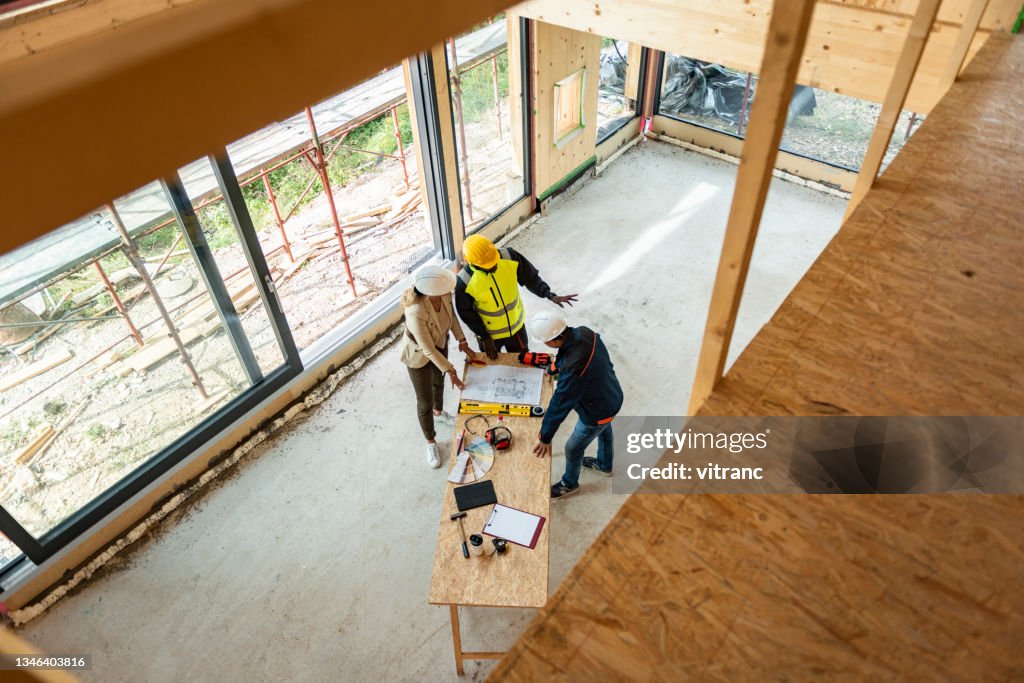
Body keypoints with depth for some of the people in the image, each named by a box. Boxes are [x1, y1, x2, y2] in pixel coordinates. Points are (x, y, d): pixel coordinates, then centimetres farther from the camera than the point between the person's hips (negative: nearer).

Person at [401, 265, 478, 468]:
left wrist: (462, 341, -5)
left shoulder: (443, 293, -25)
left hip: (440, 345, 6)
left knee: (439, 381, 32)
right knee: (425, 402, 12)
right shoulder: (416, 312, -44)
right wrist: (450, 370, -24)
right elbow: (427, 349, -33)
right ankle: (430, 443, 37)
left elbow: (451, 314, -3)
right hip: (419, 356, -6)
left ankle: (438, 413, 63)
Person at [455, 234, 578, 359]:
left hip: (516, 326, 3)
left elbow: (530, 278, -10)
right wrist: (484, 337, -12)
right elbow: (466, 312, -15)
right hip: (488, 333, -2)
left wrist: (550, 295, -24)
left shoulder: (510, 258, -25)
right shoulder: (465, 281, -30)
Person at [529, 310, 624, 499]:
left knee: (573, 449, 19)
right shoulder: (584, 332, -21)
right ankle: (604, 465, 63)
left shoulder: (574, 368, -44)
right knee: (604, 432, 35)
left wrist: (545, 437, -23)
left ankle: (569, 483, 47)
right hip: (611, 397, 7)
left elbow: (560, 403, -33)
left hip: (598, 411, -7)